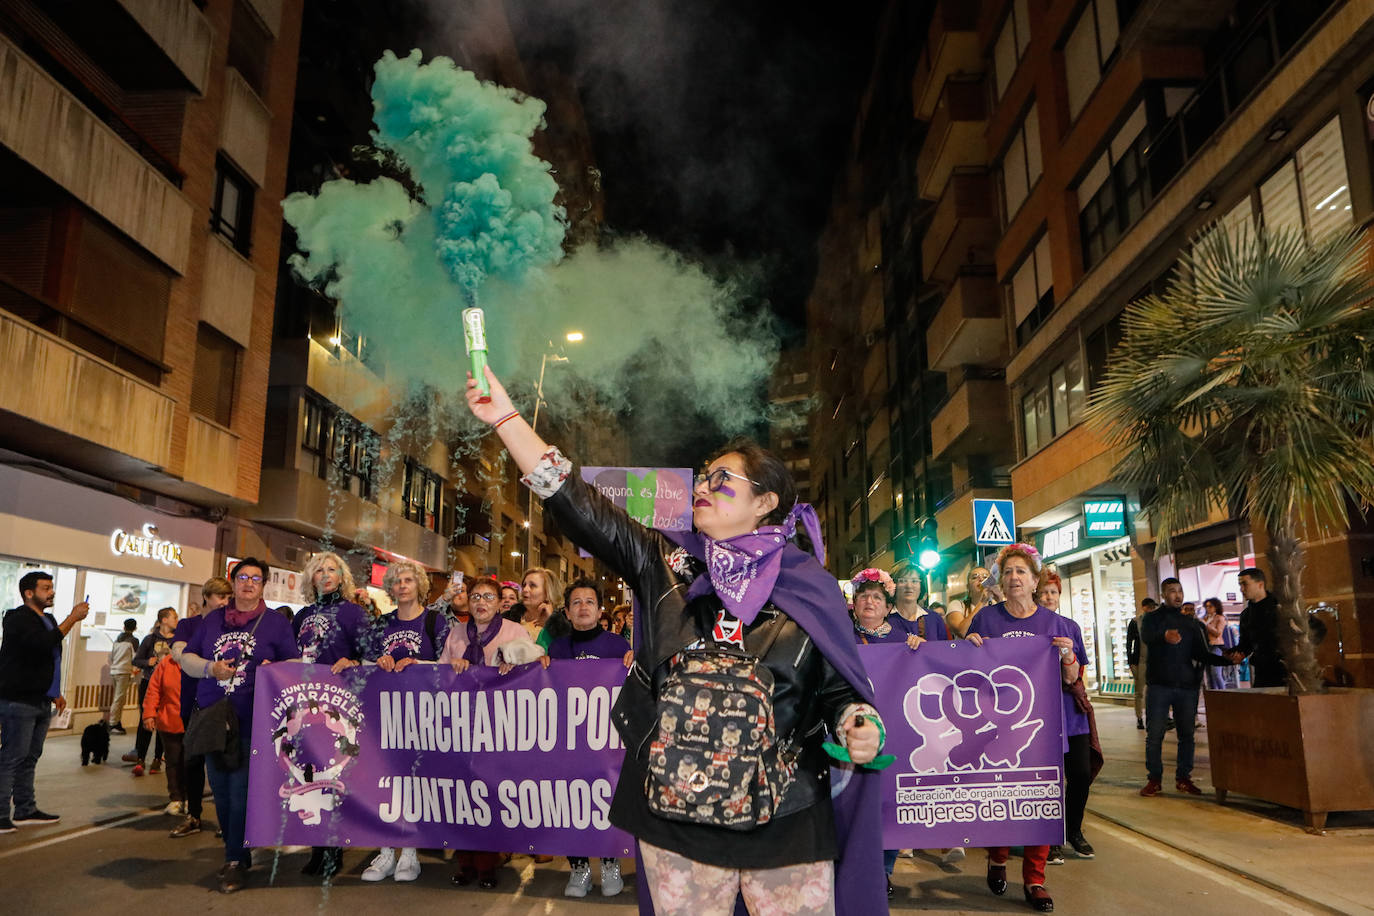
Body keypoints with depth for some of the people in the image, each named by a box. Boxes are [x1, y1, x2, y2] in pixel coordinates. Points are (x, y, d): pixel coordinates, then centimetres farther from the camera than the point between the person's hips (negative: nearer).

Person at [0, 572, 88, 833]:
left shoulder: (48, 619, 18)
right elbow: (43, 644, -28)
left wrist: (56, 692, 23)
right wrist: (73, 618, -24)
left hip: (41, 702, 9)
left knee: (30, 757, 13)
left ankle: (25, 810, 21)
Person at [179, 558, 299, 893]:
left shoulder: (276, 622, 3)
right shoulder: (213, 619, 13)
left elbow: (296, 663, 3)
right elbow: (187, 658, 13)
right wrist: (210, 667, -6)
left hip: (253, 721, -4)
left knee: (241, 790, -6)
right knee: (221, 790, 10)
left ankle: (236, 861, 5)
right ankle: (235, 851, 24)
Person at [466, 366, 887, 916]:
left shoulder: (811, 589, 0)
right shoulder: (666, 562, 3)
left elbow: (838, 689, 5)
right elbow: (575, 503, -1)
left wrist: (859, 728, -17)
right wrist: (505, 417, -4)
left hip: (786, 824, -1)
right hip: (676, 817, 2)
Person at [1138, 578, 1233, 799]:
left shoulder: (1190, 623, 15)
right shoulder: (1153, 618, 3)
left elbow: (1201, 654, 9)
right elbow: (1146, 637, -20)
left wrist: (1228, 660, -9)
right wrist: (1164, 636, -43)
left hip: (1187, 685, 4)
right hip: (1159, 685, -3)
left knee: (1186, 734, 5)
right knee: (1154, 734, -3)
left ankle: (1183, 778, 15)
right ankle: (1154, 779, 6)